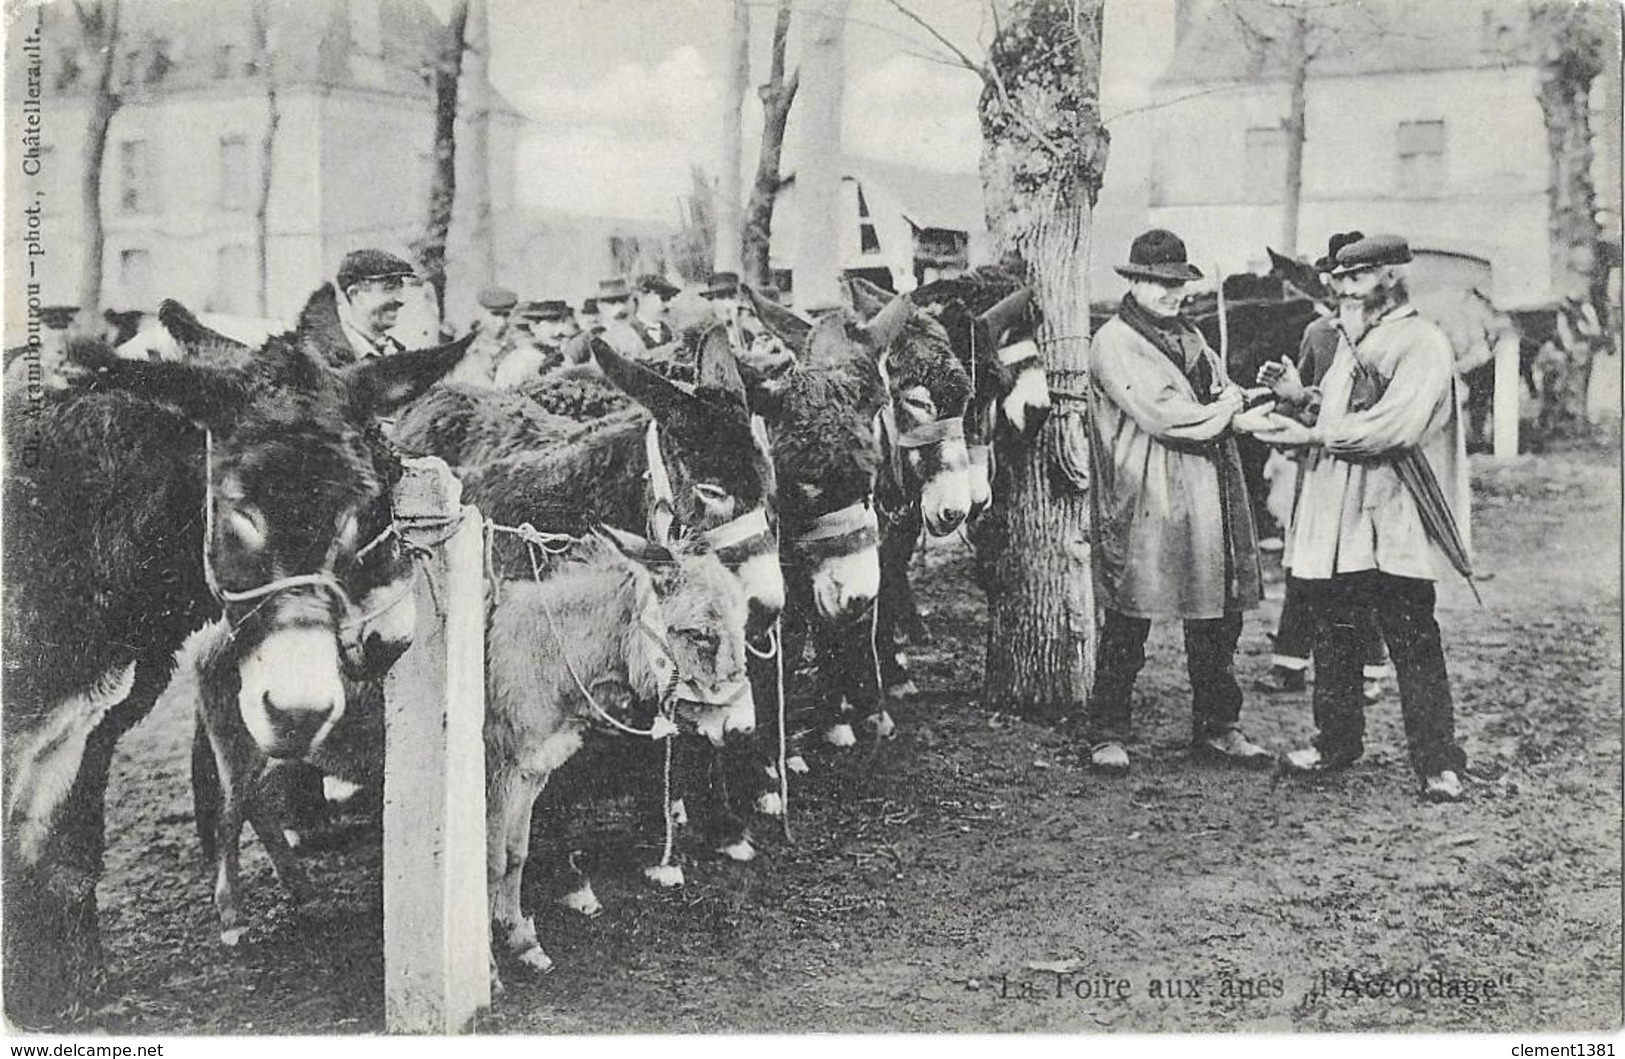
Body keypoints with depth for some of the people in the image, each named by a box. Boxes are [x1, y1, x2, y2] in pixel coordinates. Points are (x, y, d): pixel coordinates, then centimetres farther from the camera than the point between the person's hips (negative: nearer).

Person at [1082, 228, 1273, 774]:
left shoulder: (1191, 338, 21)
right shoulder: (1113, 342, -6)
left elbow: (1229, 397, 12)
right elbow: (1162, 417, -16)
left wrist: (1230, 400, -10)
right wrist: (1222, 408, -3)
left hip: (1210, 500, 8)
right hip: (1142, 501, -7)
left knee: (1219, 617, 11)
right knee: (1126, 625, -1)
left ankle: (1217, 728, 23)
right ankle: (1106, 736, 8)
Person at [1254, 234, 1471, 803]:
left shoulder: (1423, 344, -7)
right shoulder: (1349, 339, 20)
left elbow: (1393, 426, -20)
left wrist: (1311, 435, -18)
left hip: (1393, 525, -8)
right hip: (1333, 516, 8)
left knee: (1412, 640, -5)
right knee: (1332, 633, 13)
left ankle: (1438, 763, 1)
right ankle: (1336, 742, 26)